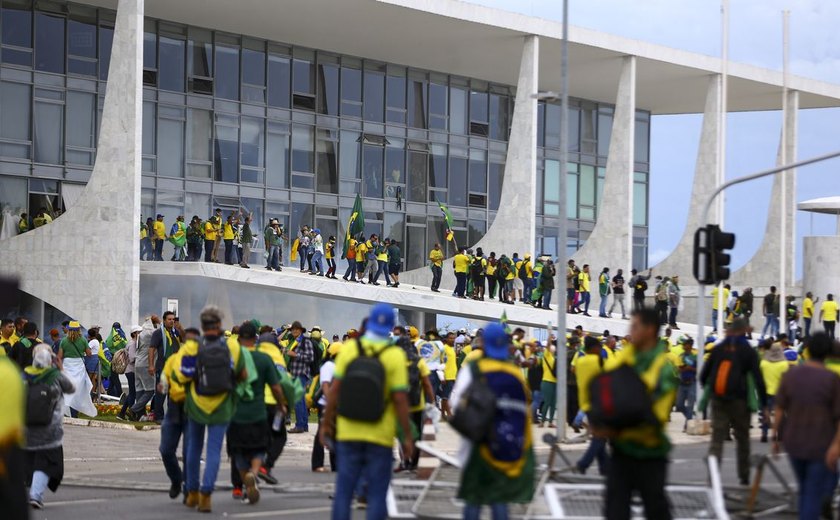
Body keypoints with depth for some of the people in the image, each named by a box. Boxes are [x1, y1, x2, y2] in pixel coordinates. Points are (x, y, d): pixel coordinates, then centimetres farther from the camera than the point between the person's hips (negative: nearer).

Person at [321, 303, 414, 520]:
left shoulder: (349, 348, -2)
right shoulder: (395, 355, -8)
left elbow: (334, 390, -3)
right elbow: (400, 399, -11)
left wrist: (327, 423, 8)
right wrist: (407, 437, -4)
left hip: (348, 434, 2)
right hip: (380, 436, -2)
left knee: (344, 490, 8)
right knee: (377, 493, 5)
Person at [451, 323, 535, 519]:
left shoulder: (473, 370, -8)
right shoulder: (516, 374, 3)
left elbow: (457, 403, -11)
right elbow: (525, 410, 5)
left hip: (481, 443, -3)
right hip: (511, 449, 3)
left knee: (474, 497, 5)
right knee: (500, 496, 9)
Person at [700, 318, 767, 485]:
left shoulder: (718, 348, 6)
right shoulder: (748, 351, -2)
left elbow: (704, 374, 6)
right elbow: (757, 377, -7)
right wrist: (763, 402, -4)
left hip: (718, 400, 2)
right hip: (739, 400, -2)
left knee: (717, 436, 0)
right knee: (742, 438, 13)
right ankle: (744, 476, 18)